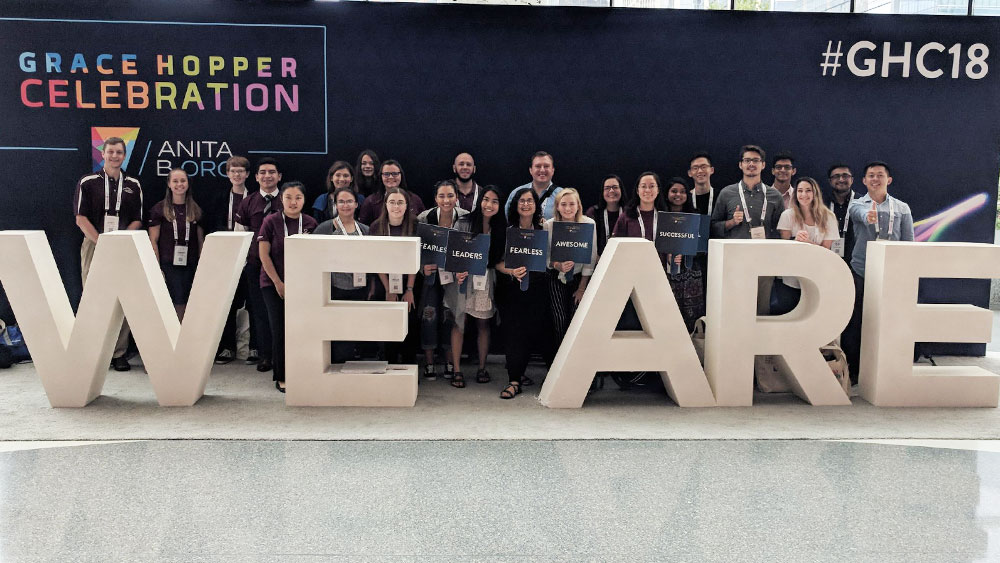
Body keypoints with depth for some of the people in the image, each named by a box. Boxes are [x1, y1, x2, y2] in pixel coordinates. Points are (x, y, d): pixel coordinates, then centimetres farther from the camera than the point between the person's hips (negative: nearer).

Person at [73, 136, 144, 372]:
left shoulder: (133, 185, 10)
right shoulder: (87, 182, 4)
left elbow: (138, 220, 9)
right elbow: (81, 218, -1)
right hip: (93, 245, -1)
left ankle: (119, 353, 5)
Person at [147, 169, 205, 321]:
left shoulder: (196, 210, 11)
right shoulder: (159, 209, 2)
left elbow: (201, 241, 13)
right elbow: (153, 241, -1)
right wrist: (157, 269, -8)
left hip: (190, 267, 3)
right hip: (168, 265, -3)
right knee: (179, 303, -10)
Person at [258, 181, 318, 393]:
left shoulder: (310, 223, 3)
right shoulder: (271, 221, -3)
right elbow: (264, 254, -4)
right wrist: (278, 283, -8)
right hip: (274, 284, -2)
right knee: (279, 330, -2)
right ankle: (281, 378, 9)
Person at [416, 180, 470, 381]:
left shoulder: (466, 219, -6)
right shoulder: (424, 219, -6)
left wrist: (464, 271, -18)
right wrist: (423, 267, -17)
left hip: (455, 274, 0)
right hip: (431, 274, 0)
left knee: (451, 316, 2)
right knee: (429, 314, -6)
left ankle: (450, 362, 16)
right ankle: (429, 363, 7)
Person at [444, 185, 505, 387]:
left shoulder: (500, 229, 4)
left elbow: (500, 259, 9)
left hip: (486, 281, 3)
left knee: (483, 324, 9)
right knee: (458, 323, -1)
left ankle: (482, 368, 21)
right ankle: (457, 370, 7)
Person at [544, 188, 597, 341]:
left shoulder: (589, 224, -10)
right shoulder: (548, 225, -8)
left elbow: (591, 258, -7)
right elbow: (545, 256, -4)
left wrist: (582, 288, -7)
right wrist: (558, 266, -26)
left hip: (580, 276, 0)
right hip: (557, 278, 1)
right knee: (560, 321, -9)